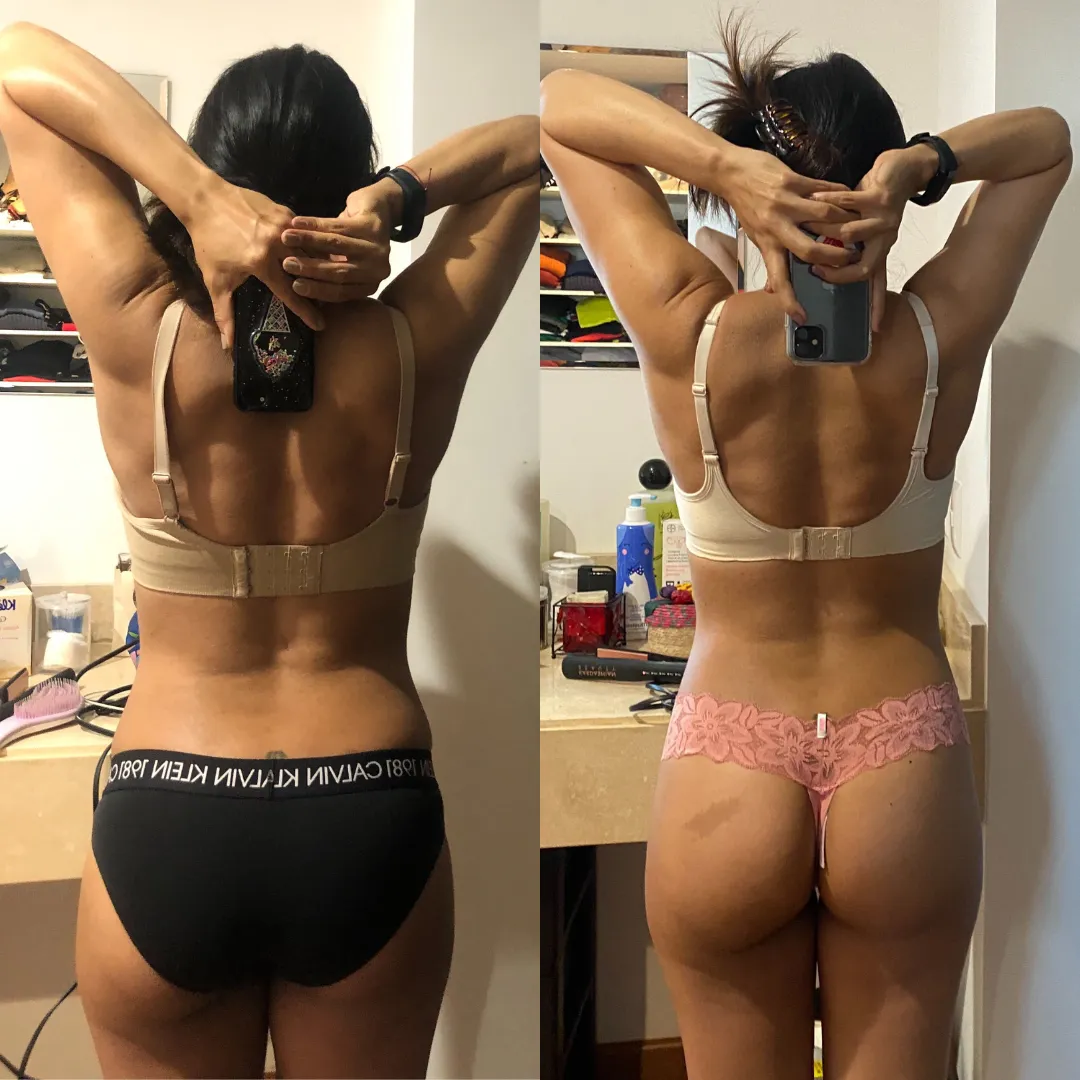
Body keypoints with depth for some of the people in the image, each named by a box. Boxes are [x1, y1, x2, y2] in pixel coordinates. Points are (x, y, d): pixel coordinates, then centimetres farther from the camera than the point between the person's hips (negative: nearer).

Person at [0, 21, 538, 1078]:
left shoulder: (144, 340, -11)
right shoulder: (414, 350, -9)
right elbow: (533, 142, 6)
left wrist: (199, 195, -16)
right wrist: (390, 200, -12)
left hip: (161, 831, 0)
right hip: (374, 829, 1)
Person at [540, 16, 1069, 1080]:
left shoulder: (688, 336, -13)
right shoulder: (940, 340, -9)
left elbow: (557, 100, 0)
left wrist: (720, 162, -17)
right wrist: (918, 165, -11)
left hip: (723, 784, -1)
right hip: (908, 785, 1)